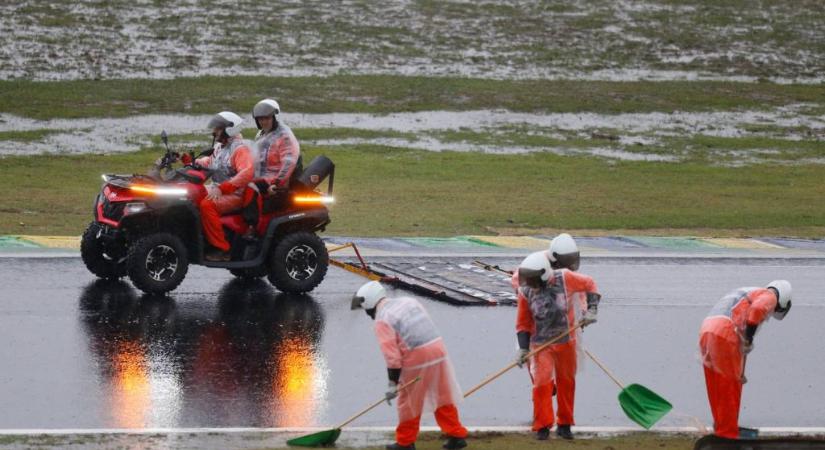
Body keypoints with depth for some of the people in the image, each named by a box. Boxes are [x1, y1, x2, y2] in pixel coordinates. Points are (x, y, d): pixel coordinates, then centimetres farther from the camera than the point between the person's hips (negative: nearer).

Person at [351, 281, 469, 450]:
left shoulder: (382, 320, -7)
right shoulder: (409, 301, 15)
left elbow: (391, 355, -13)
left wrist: (393, 383, -8)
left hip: (417, 359, -7)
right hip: (438, 349, 7)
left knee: (409, 402, 10)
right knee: (443, 397, 17)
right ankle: (457, 436, 20)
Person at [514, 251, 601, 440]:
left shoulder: (565, 278, -17)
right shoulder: (525, 290, -12)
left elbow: (589, 284, 1)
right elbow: (523, 322, -2)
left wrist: (592, 309, -9)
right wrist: (523, 348, -9)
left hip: (566, 341, 1)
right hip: (540, 344, -1)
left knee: (566, 382, 12)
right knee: (541, 382, -12)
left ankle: (564, 424, 28)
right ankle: (542, 426, 0)